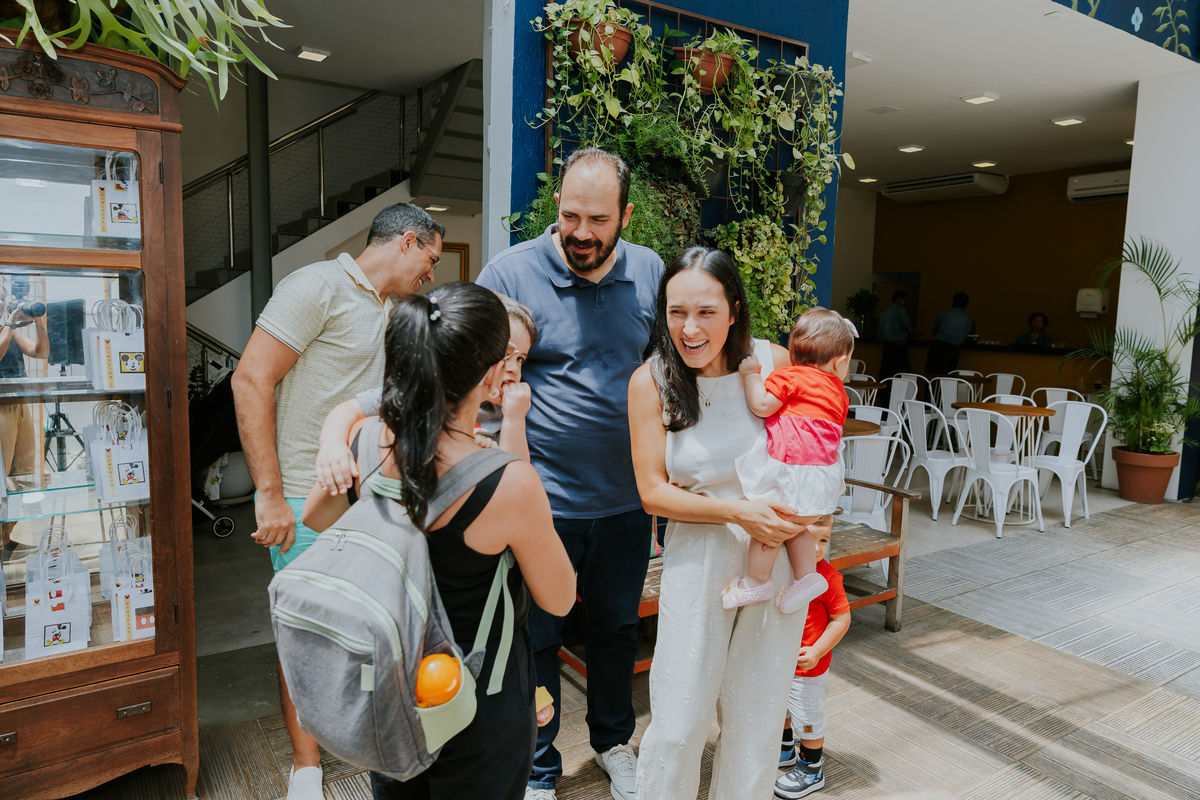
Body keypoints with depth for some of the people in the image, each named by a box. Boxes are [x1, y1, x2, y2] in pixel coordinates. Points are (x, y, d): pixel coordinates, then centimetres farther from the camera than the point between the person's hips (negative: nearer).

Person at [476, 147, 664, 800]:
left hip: (625, 499, 4)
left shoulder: (651, 273, 0)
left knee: (617, 627, 22)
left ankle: (613, 740, 47)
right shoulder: (511, 273, -11)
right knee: (536, 638, 12)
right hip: (541, 501, -3)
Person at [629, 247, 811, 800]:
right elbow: (653, 492, -8)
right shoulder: (651, 381, -10)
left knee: (757, 716, 16)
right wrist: (738, 512, -18)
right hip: (698, 560, -2)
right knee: (678, 725, 4)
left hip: (780, 555, 2)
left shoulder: (774, 363, -7)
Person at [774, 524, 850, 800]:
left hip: (808, 665, -6)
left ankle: (811, 770, 34)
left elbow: (842, 618, -17)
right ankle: (786, 750, 51)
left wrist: (817, 651, -21)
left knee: (807, 715, 12)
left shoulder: (826, 577, -23)